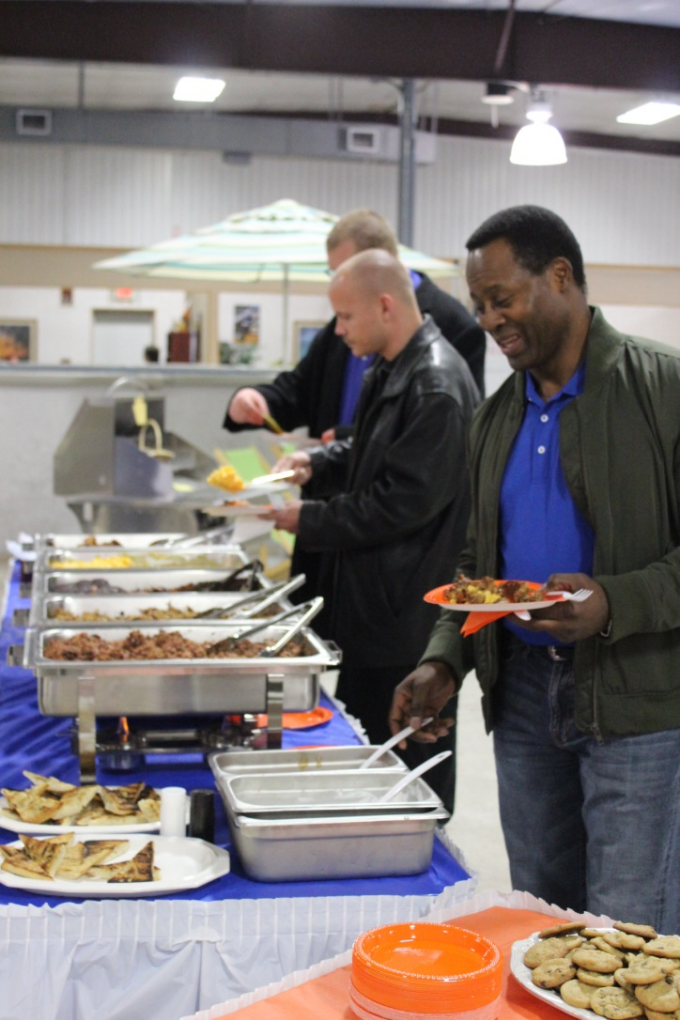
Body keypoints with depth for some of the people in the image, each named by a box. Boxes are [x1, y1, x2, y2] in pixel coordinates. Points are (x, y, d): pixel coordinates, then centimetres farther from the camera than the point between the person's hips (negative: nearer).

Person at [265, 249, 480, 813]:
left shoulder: (436, 387, -21)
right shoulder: (390, 370, 11)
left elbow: (404, 502, -23)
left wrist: (308, 520, -14)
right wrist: (318, 460, 8)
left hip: (412, 612, -10)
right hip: (374, 597, 10)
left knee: (413, 761, 2)